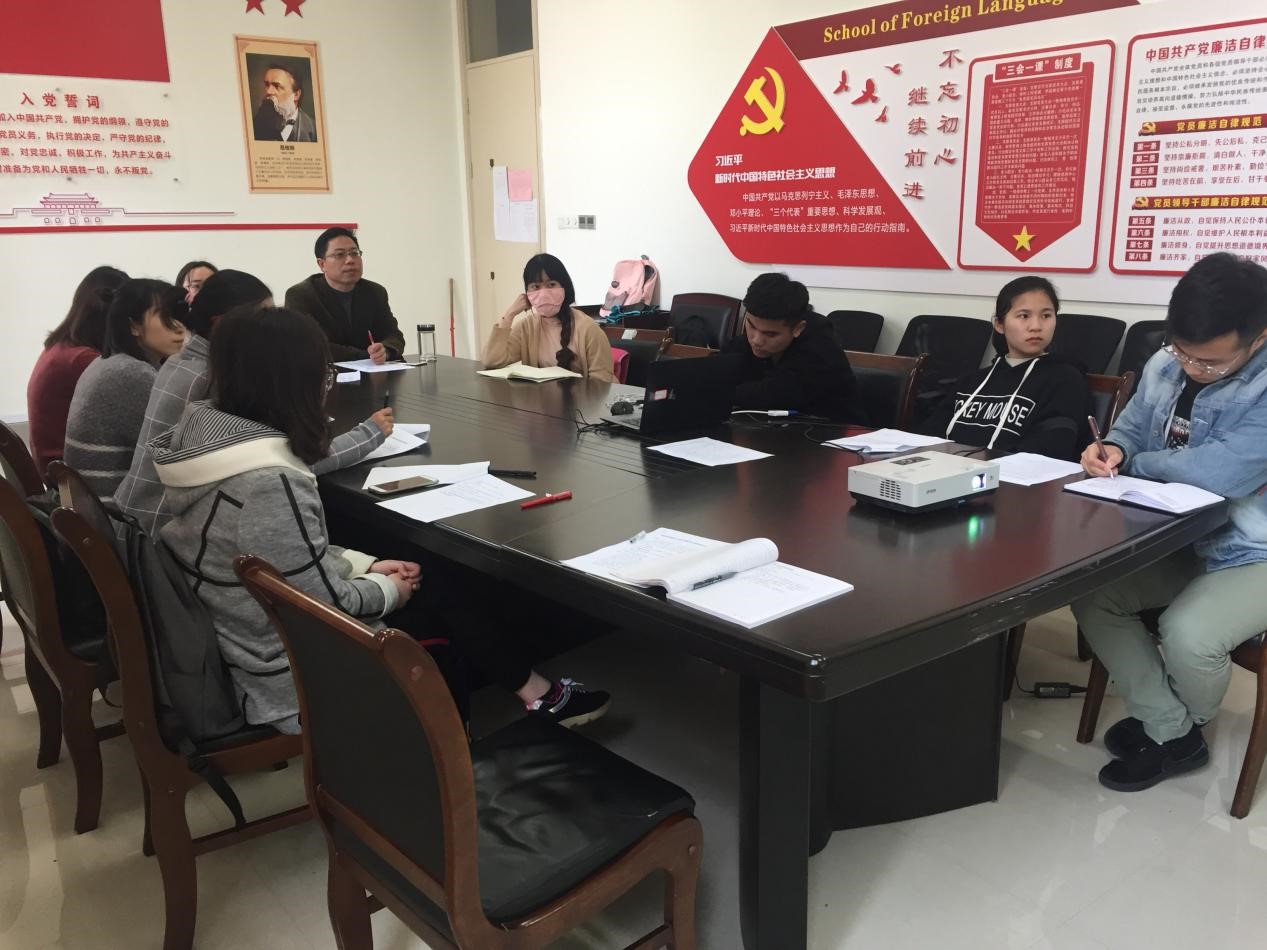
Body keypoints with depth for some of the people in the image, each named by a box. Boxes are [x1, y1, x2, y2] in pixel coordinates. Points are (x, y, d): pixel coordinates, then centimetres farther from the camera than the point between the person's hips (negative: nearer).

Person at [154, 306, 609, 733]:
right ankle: (539, 694, 28)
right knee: (441, 598, 7)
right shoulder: (268, 483, -32)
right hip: (296, 678, -9)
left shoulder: (206, 434, -1)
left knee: (436, 581, 15)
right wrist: (385, 587, -5)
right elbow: (327, 604, -24)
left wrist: (364, 564, 7)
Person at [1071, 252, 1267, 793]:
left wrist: (1134, 464, -16)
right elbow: (1131, 430, 14)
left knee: (1186, 635, -29)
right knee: (1089, 594, -7)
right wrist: (1112, 450, -13)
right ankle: (1170, 730, 4)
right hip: (1174, 543, 7)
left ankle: (1187, 724, 10)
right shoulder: (1164, 366, -1)